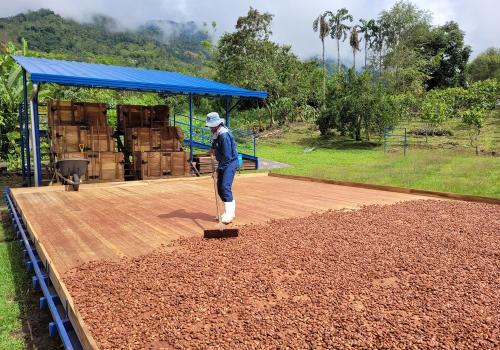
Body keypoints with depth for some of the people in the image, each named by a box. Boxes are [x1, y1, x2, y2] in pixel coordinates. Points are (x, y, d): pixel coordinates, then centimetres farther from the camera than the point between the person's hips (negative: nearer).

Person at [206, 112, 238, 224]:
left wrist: (218, 170, -20)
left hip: (230, 163, -10)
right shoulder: (216, 134, 8)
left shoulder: (224, 135, -21)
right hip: (223, 163, 10)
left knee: (225, 187, -20)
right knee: (220, 188, 10)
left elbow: (227, 155, -23)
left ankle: (229, 214, -19)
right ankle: (231, 211, 20)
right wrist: (213, 149, 15)